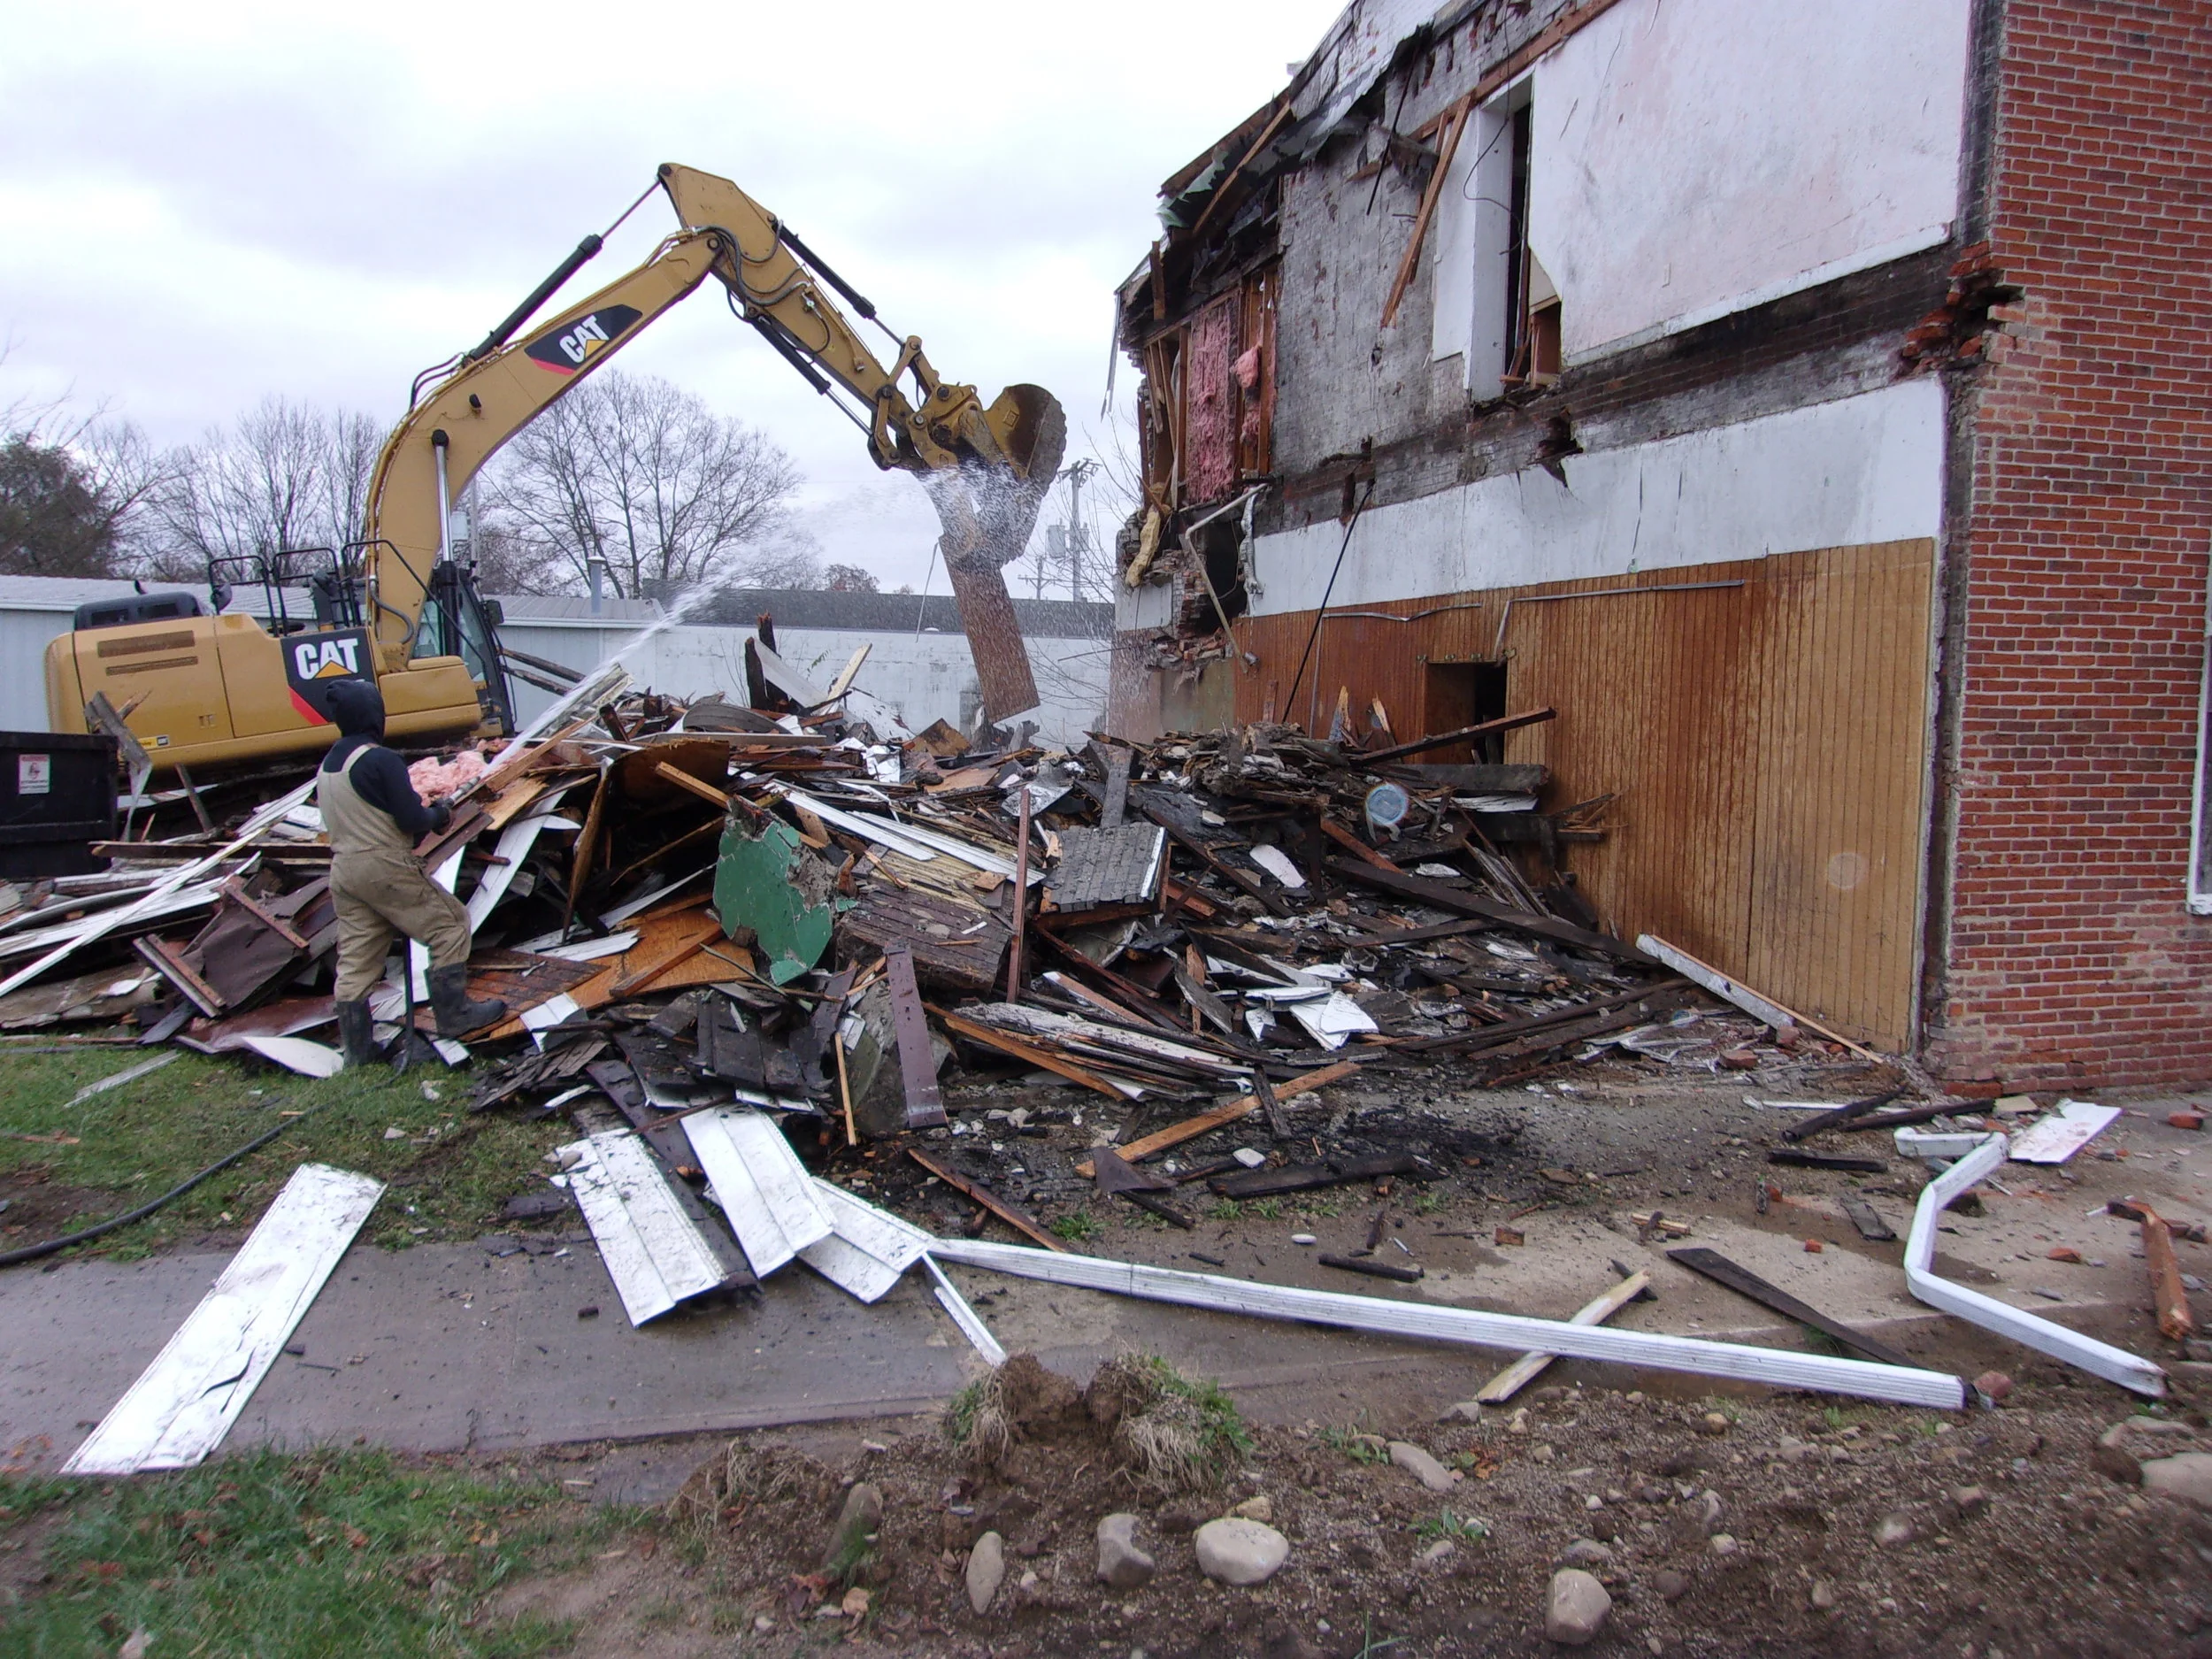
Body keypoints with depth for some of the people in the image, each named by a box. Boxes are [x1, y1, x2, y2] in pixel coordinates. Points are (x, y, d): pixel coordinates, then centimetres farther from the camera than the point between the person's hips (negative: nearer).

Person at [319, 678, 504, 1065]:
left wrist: (422, 811, 15)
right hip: (384, 866, -8)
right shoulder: (380, 759, -14)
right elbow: (413, 821, -17)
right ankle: (453, 1014, 7)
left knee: (355, 964, 10)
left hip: (344, 870, 8)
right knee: (450, 924, 7)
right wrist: (440, 814, 4)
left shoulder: (327, 765, 12)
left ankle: (356, 1052, 14)